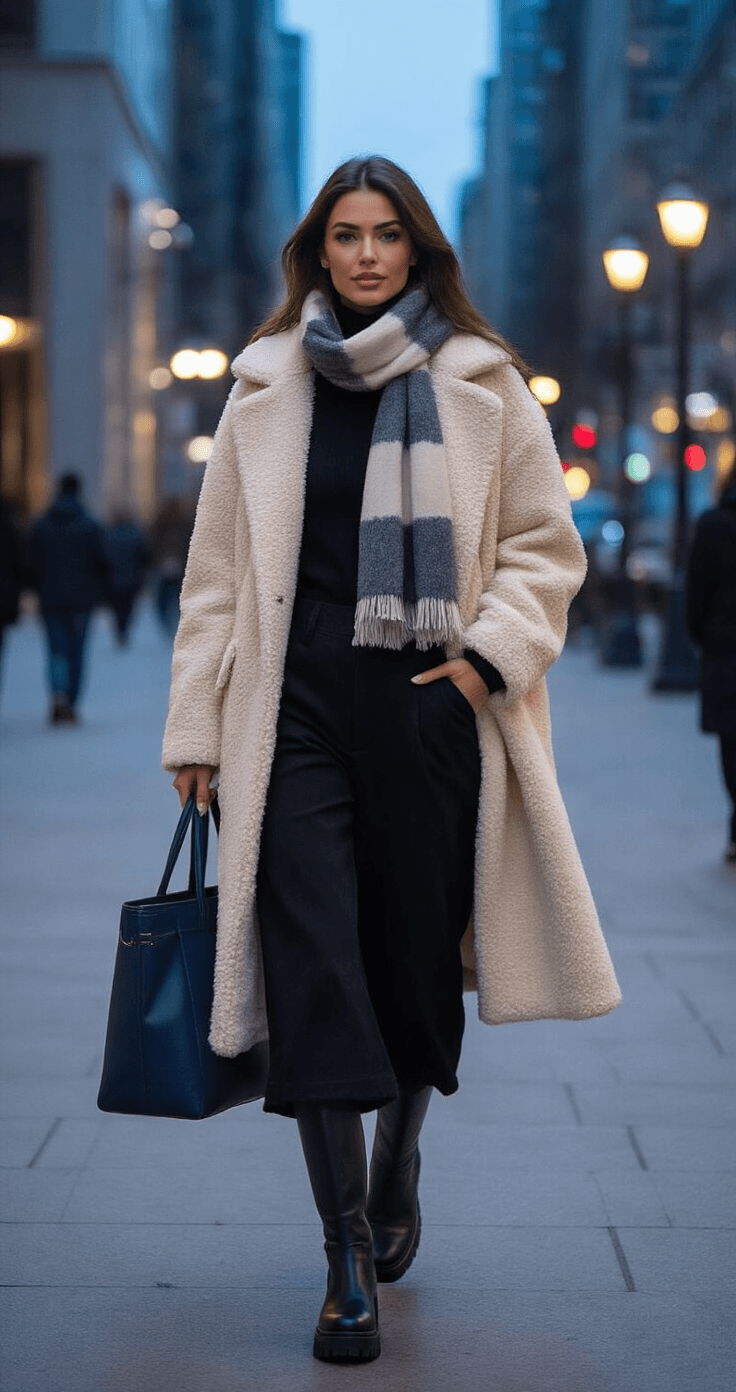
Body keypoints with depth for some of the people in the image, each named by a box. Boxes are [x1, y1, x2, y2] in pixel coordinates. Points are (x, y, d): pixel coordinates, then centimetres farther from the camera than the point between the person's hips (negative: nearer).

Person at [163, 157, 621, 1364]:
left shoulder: (482, 385, 5)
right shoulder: (266, 387, 9)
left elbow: (546, 547, 8)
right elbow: (219, 569, 11)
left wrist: (486, 656, -7)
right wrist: (198, 725, 8)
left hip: (430, 709, 0)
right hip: (300, 709, 0)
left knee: (415, 958, 8)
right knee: (313, 968, -8)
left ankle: (396, 1174, 35)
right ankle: (349, 1255, -2)